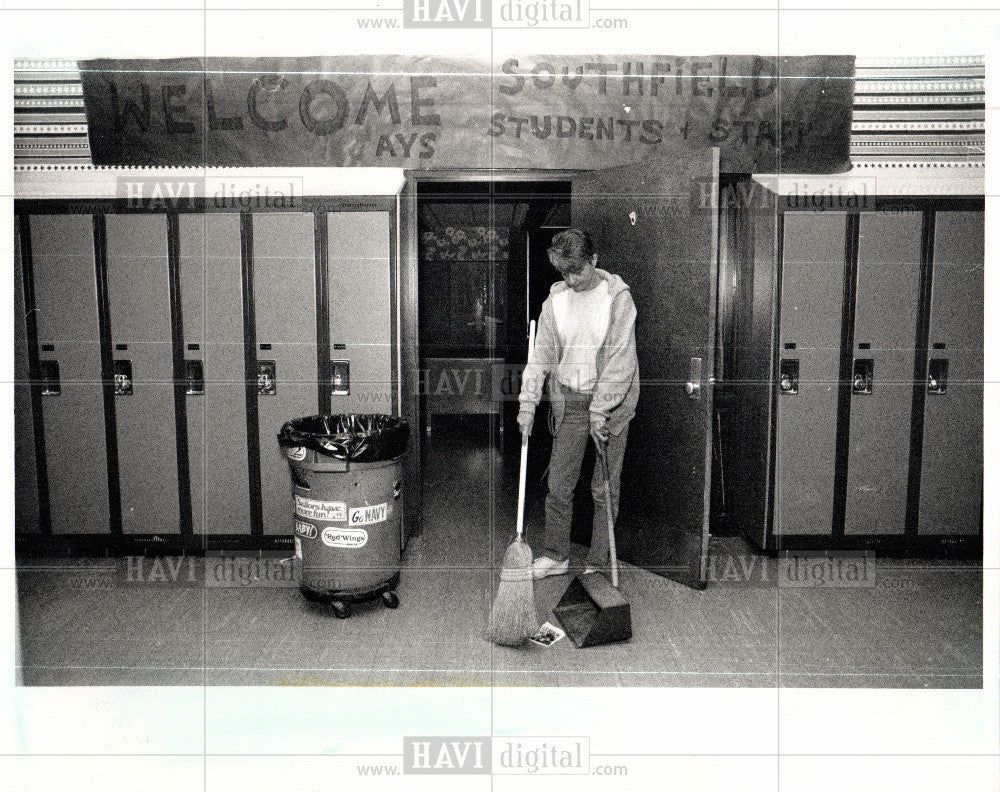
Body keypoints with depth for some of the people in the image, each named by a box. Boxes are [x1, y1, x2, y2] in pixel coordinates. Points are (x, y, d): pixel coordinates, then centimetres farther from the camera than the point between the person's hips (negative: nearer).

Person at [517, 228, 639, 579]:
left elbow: (621, 360, -12)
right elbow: (540, 355, 6)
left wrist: (599, 410, -15)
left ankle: (598, 563, 16)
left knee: (605, 489, 4)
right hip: (569, 402, 4)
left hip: (611, 404, -3)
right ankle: (556, 556, 22)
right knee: (558, 484, 5)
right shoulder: (555, 300, 4)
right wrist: (527, 403, -2)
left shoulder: (618, 297, -9)